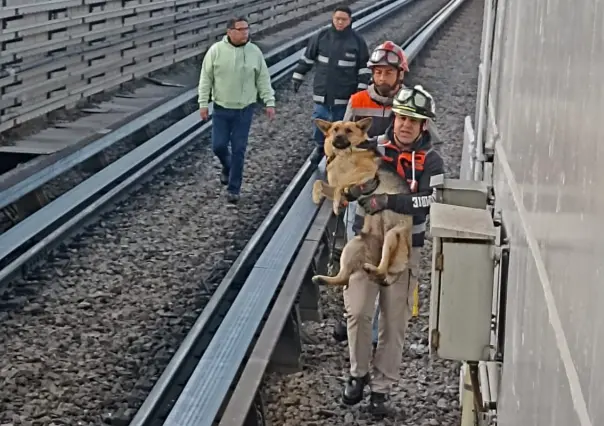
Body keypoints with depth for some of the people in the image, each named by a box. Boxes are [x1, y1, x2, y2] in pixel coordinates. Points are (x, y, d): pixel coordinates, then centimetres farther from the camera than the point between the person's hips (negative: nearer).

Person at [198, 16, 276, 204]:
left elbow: (263, 80, 2)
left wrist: (269, 102, -2)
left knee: (239, 149, 2)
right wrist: (203, 103, -5)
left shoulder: (254, 52, -4)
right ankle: (227, 167, 36)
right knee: (218, 145, 2)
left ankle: (233, 189, 12)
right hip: (221, 109, 0)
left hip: (245, 110, 0)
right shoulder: (216, 50, -8)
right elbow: (206, 79, -3)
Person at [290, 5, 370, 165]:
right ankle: (320, 147, 33)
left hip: (344, 95, -2)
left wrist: (361, 90, -6)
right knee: (319, 122, 9)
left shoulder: (357, 41, -7)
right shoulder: (321, 37, -2)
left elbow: (364, 68, -1)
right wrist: (298, 77, 10)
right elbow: (307, 58, 9)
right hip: (322, 92, 2)